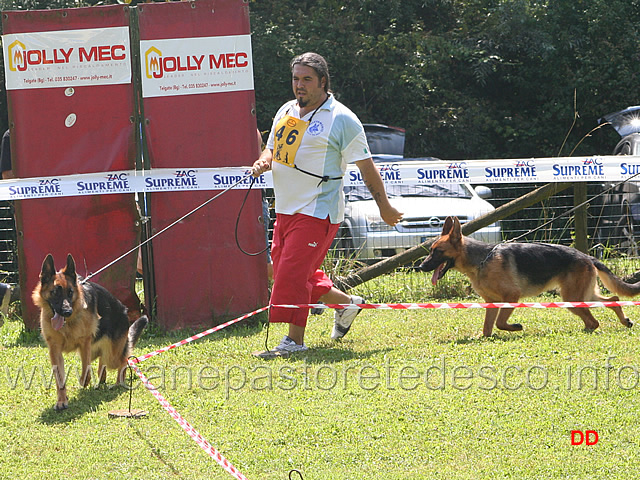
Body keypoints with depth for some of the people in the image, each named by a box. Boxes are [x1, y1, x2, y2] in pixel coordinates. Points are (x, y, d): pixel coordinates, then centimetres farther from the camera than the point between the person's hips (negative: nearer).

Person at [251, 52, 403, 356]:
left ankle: (295, 339, -6)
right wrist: (263, 162, 0)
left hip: (318, 211, -8)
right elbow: (272, 148, 24)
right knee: (284, 271, 13)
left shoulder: (341, 120, -9)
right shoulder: (286, 111, 12)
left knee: (294, 272, -14)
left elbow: (366, 167, -6)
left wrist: (384, 207, -3)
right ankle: (347, 303, 31)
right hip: (286, 207, 8)